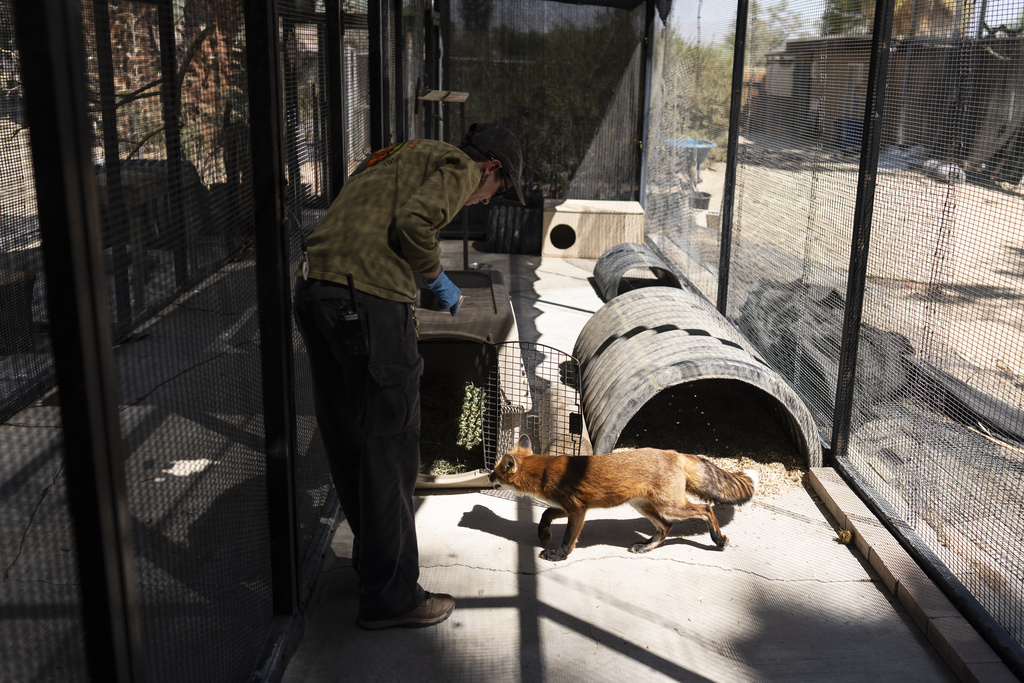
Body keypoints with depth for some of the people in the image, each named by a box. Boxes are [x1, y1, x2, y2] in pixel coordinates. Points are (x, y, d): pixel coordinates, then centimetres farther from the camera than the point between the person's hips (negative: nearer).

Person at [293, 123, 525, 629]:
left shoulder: (402, 157, 30)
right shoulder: (459, 168, 3)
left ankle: (373, 556, 36)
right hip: (368, 301, -10)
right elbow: (413, 222, -16)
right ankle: (390, 595, 10)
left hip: (313, 289, 10)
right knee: (389, 449, 0)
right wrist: (438, 279, 0)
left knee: (347, 439, 18)